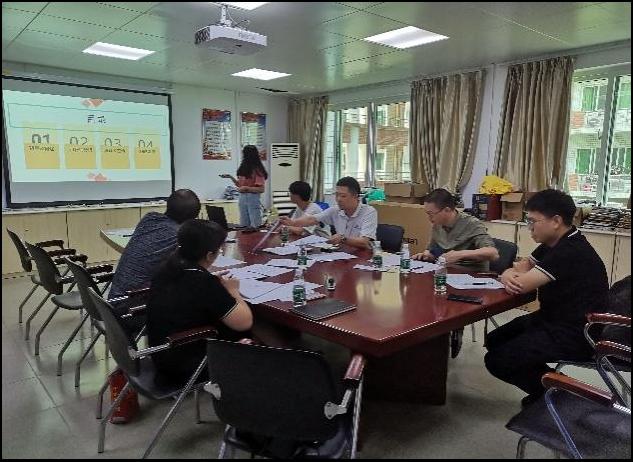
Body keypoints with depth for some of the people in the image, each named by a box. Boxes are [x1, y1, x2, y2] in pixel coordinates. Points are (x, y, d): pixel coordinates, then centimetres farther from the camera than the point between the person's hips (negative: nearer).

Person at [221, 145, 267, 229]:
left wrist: (246, 188, -20)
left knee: (255, 227, -4)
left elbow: (261, 189, -15)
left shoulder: (257, 170, -12)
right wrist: (230, 177, 10)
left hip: (253, 198, -8)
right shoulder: (244, 168, 11)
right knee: (244, 226, 12)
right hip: (242, 197, 8)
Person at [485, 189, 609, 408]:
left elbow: (522, 284, -28)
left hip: (576, 335, -10)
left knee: (496, 361, -15)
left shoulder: (572, 251, -24)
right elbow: (515, 271, 8)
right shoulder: (553, 244, 7)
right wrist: (508, 276, -17)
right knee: (495, 340, 8)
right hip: (553, 319, 10)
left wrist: (516, 275, -5)